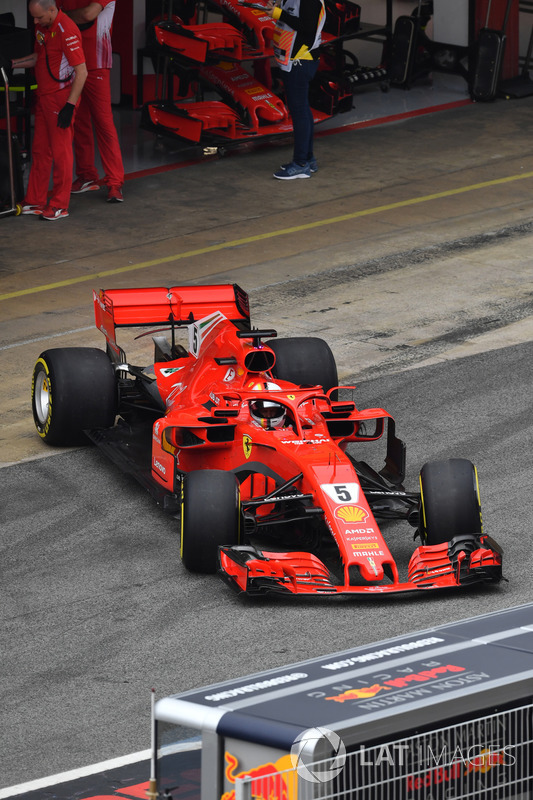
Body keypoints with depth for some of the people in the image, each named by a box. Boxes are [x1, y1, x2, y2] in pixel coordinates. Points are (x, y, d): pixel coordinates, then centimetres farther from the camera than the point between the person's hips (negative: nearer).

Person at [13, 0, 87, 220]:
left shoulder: (66, 30, -21)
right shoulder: (41, 27, 7)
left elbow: (81, 72, -20)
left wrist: (70, 105, -22)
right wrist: (13, 63, 12)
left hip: (61, 99, -9)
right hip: (43, 97, 9)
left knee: (60, 152, -1)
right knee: (40, 150, 12)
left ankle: (60, 205, 6)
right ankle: (35, 201, 20)